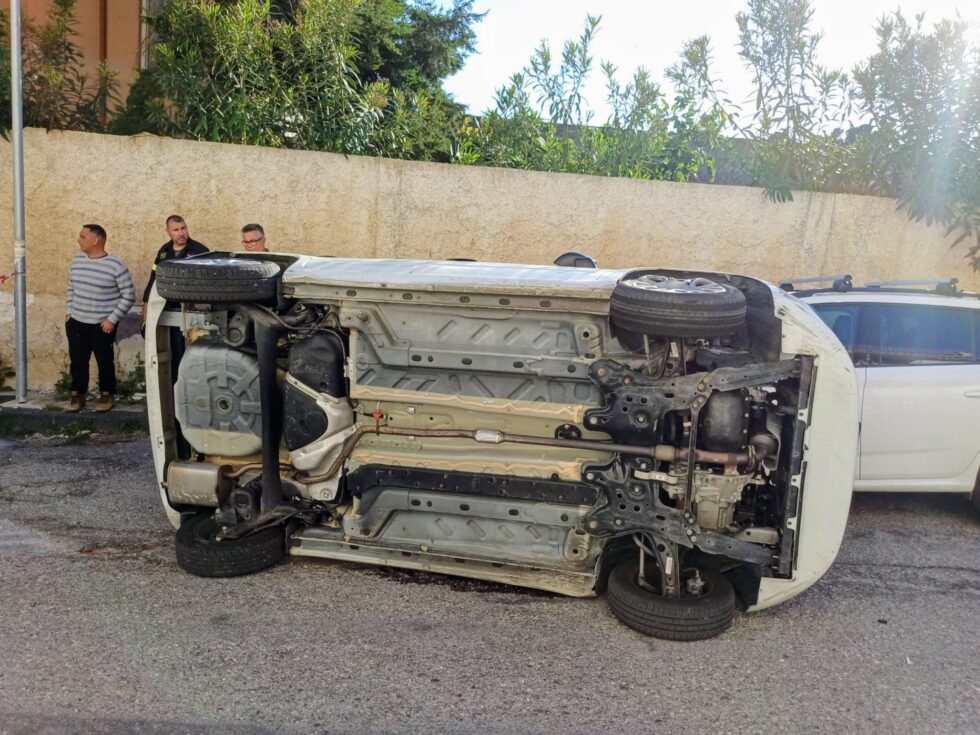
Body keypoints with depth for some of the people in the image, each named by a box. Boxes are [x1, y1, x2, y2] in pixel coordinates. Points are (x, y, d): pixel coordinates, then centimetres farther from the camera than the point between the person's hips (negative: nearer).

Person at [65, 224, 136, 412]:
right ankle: (77, 394, 26)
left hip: (102, 325, -5)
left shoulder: (116, 265, -15)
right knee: (77, 360, 11)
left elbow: (129, 295, -12)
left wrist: (112, 319, -15)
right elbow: (71, 288, 17)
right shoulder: (77, 260, 4)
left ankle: (106, 394, 24)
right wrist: (68, 312, 9)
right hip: (76, 322, 5)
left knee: (104, 361, 8)